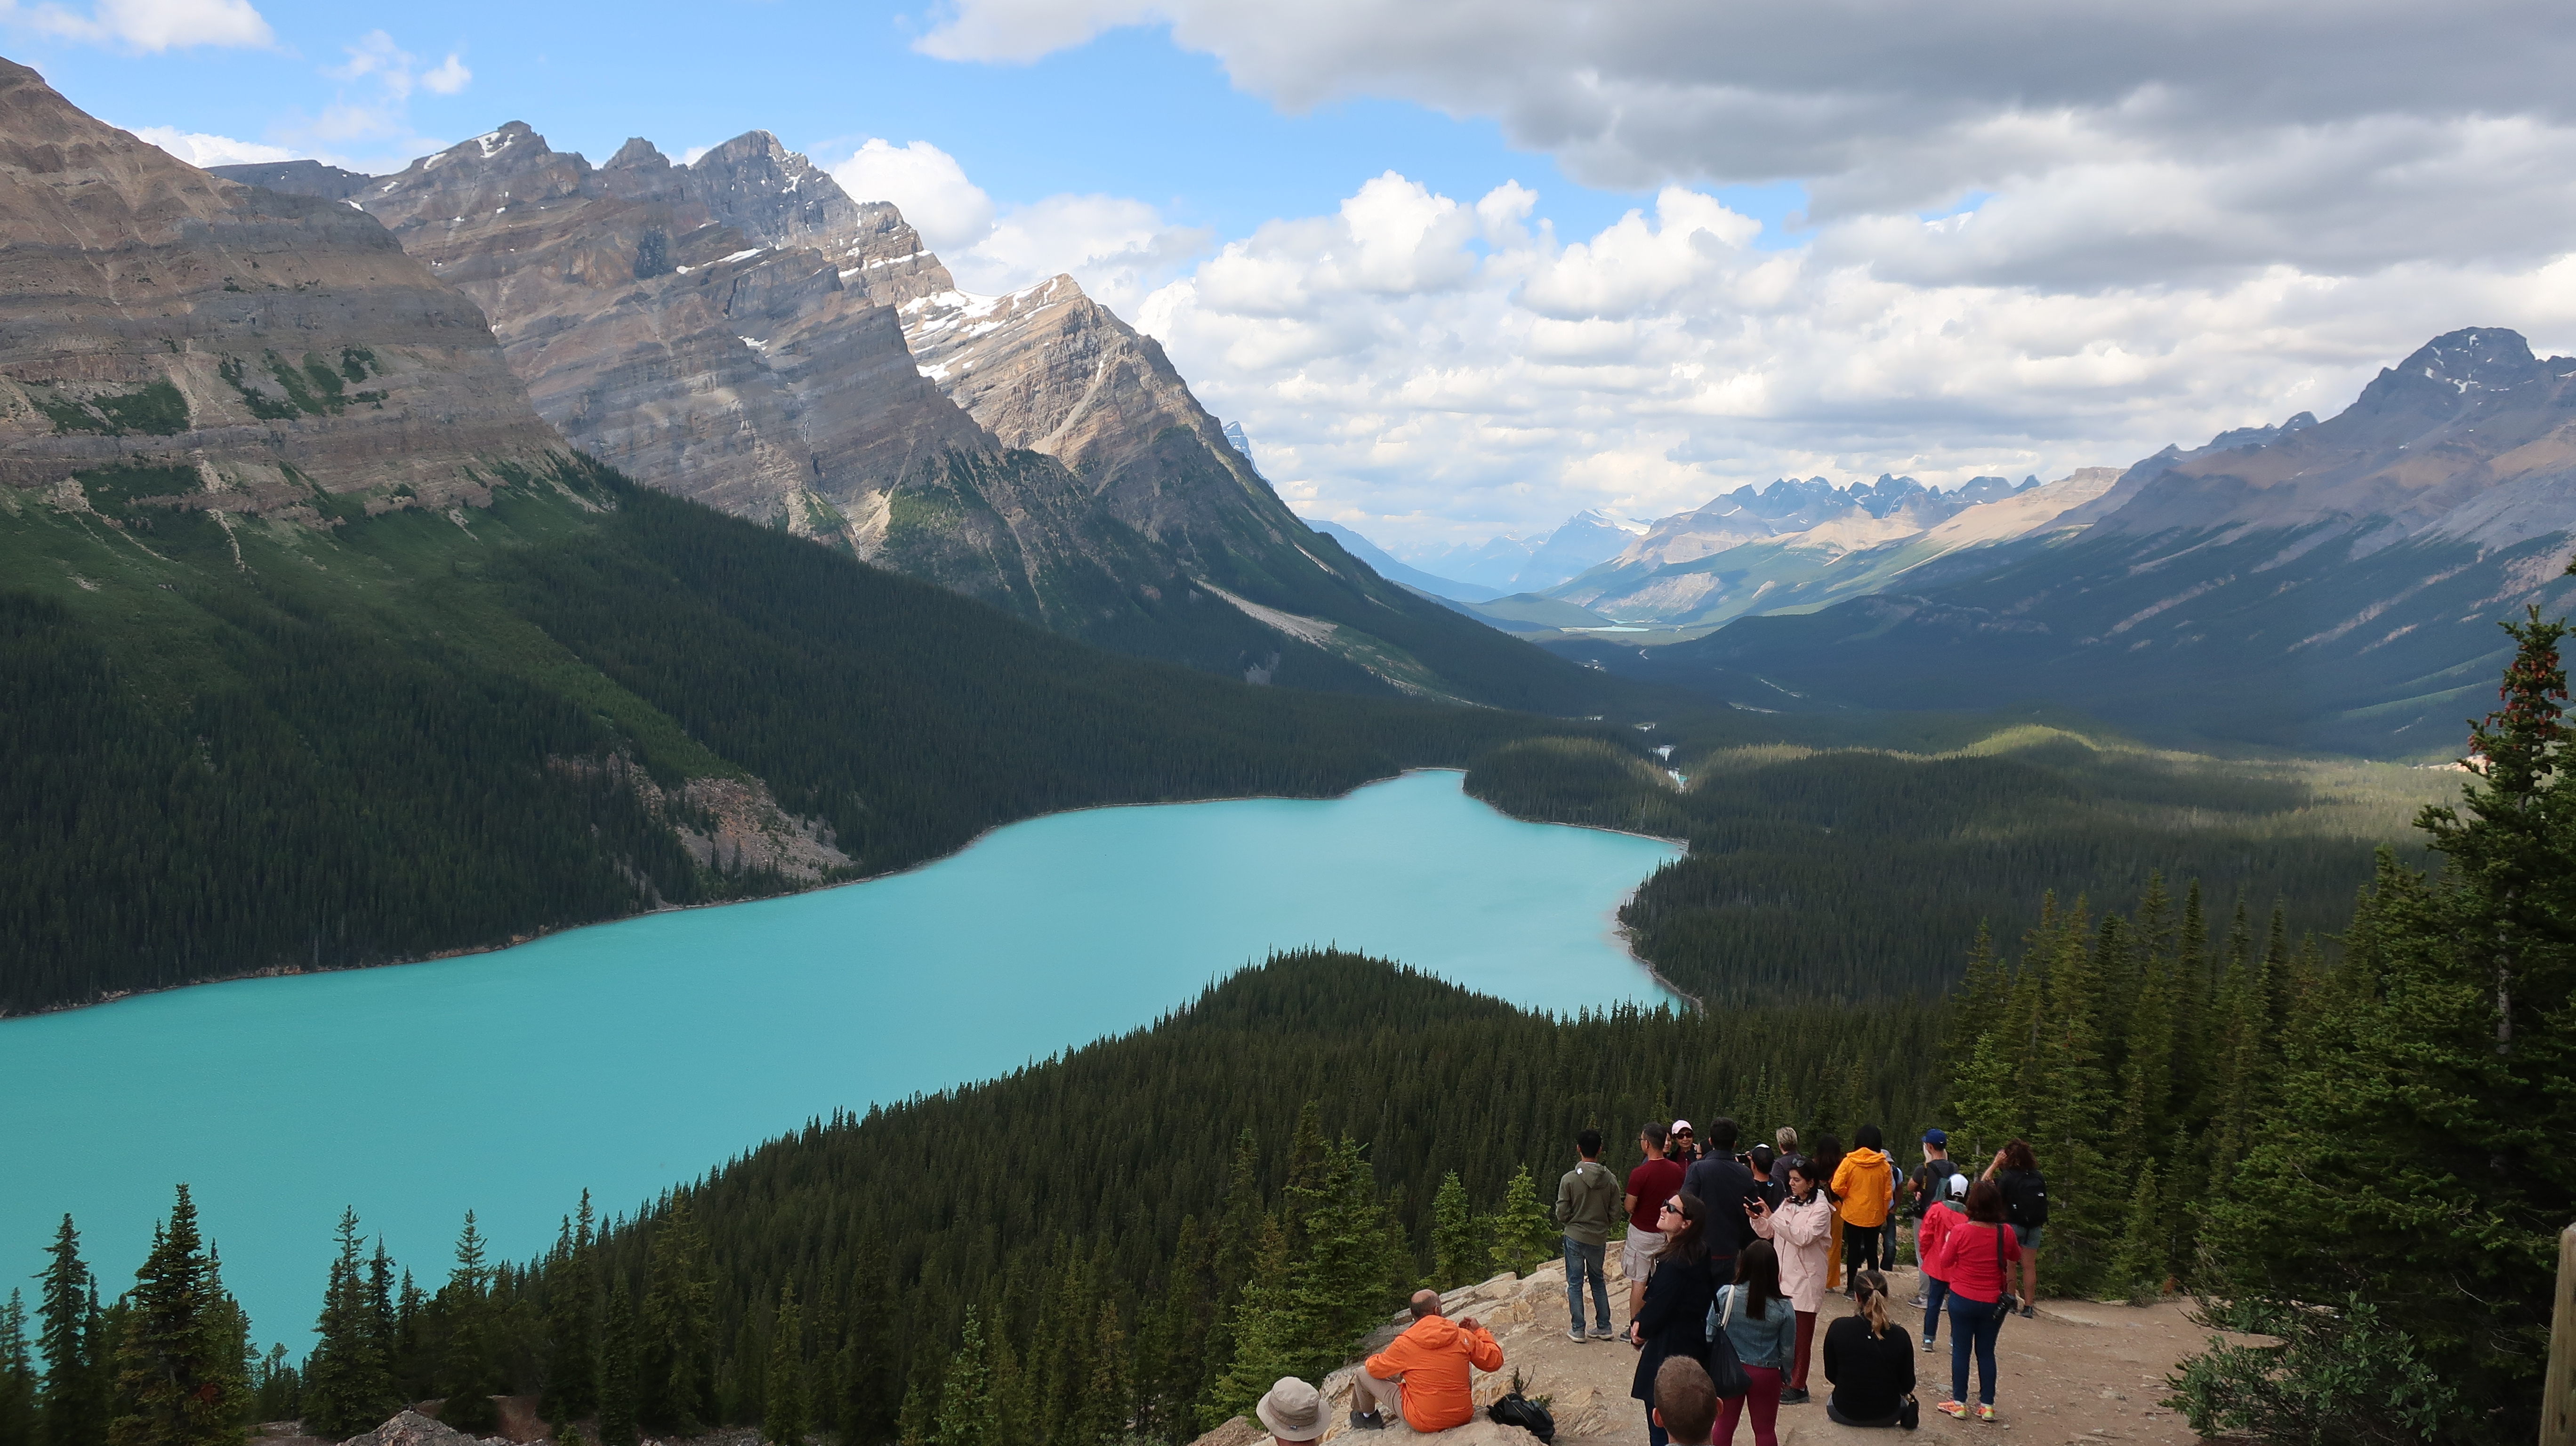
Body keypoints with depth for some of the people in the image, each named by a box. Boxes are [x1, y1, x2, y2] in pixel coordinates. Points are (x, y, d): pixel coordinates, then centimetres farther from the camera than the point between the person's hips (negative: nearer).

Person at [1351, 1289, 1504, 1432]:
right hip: (1463, 1417, 3)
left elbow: (1375, 1369, 0)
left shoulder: (1404, 1344, -14)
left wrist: (1371, 1361, 24)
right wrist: (1480, 1332, 17)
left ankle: (1366, 1417, 38)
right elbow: (1494, 1361, 2)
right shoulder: (1463, 1337, -8)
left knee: (1364, 1373, 11)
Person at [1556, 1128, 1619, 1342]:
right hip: (1599, 1238, 3)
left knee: (1575, 1283, 8)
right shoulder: (1610, 1179, -8)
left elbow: (1562, 1214, -12)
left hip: (1575, 1236, -3)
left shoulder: (1569, 1179, -15)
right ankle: (1603, 1327, 20)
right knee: (1598, 1280, 18)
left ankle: (1578, 1329, 10)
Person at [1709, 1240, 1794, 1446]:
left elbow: (1710, 1334, -9)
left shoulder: (1725, 1296, -17)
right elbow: (1787, 1350, -6)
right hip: (1766, 1375, 0)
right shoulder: (1783, 1309, -16)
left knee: (1724, 1425, 16)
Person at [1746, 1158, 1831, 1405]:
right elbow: (1767, 1233, 13)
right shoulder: (1788, 1203, 11)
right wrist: (1757, 1218, -7)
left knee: (1800, 1337, 0)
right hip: (1783, 1276, 6)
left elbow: (1802, 1237, -23)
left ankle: (1797, 1387, 6)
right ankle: (1786, 1380, 18)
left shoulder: (1820, 1209, -10)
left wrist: (1772, 1217, -24)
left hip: (1805, 1280, -6)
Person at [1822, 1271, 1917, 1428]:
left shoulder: (1839, 1328, -16)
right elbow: (1907, 1386, -5)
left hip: (1845, 1414, 1)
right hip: (1887, 1417, -1)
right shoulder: (1899, 1336, -15)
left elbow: (1830, 1375, -3)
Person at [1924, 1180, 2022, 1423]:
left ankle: (1959, 1403, 13)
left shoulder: (1960, 1231, -17)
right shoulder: (2006, 1233, -11)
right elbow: (2016, 1256, 9)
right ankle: (1987, 1405, 17)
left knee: (1961, 1350, 9)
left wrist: (1947, 1241, 12)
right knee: (1986, 1352, 13)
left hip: (1962, 1300, -2)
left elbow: (1945, 1261, -4)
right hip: (1993, 1303, 2)